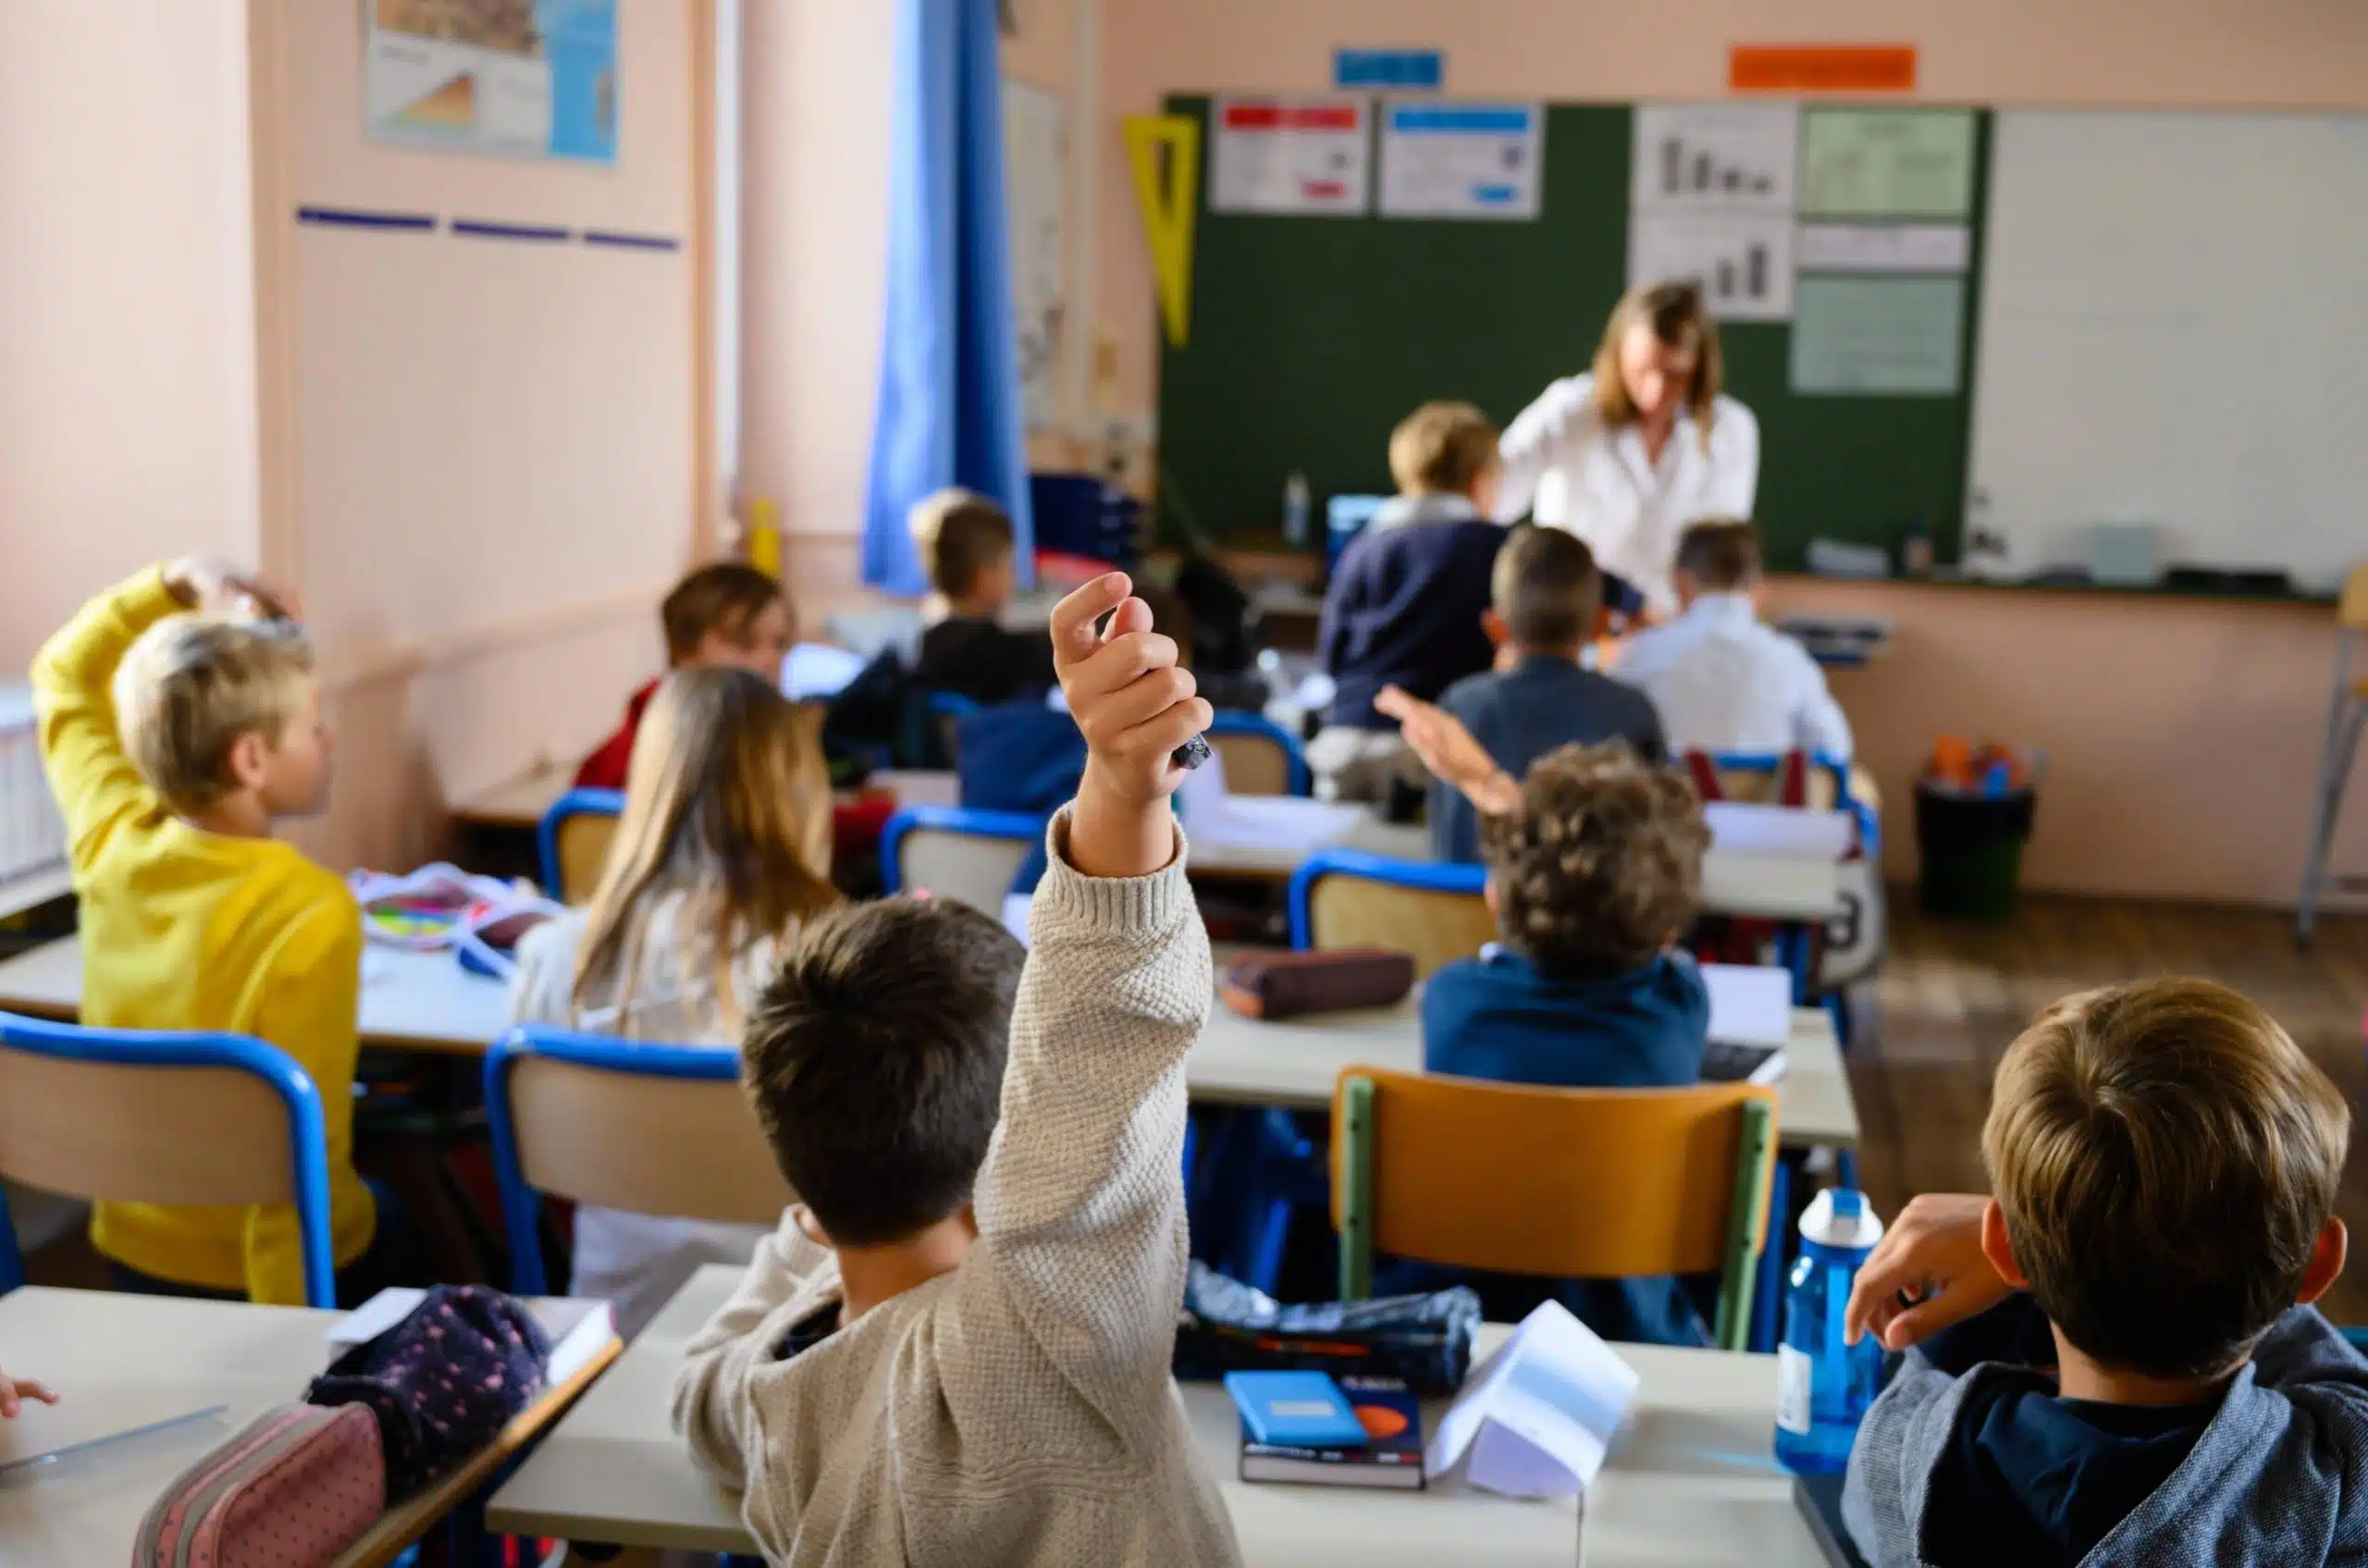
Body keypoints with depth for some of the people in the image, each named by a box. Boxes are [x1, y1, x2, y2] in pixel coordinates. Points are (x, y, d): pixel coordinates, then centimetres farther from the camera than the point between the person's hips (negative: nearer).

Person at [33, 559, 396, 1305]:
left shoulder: (112, 844, -9)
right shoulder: (312, 913, -29)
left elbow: (65, 679, 12)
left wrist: (174, 582, -1)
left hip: (132, 1255, 7)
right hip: (262, 1273, -6)